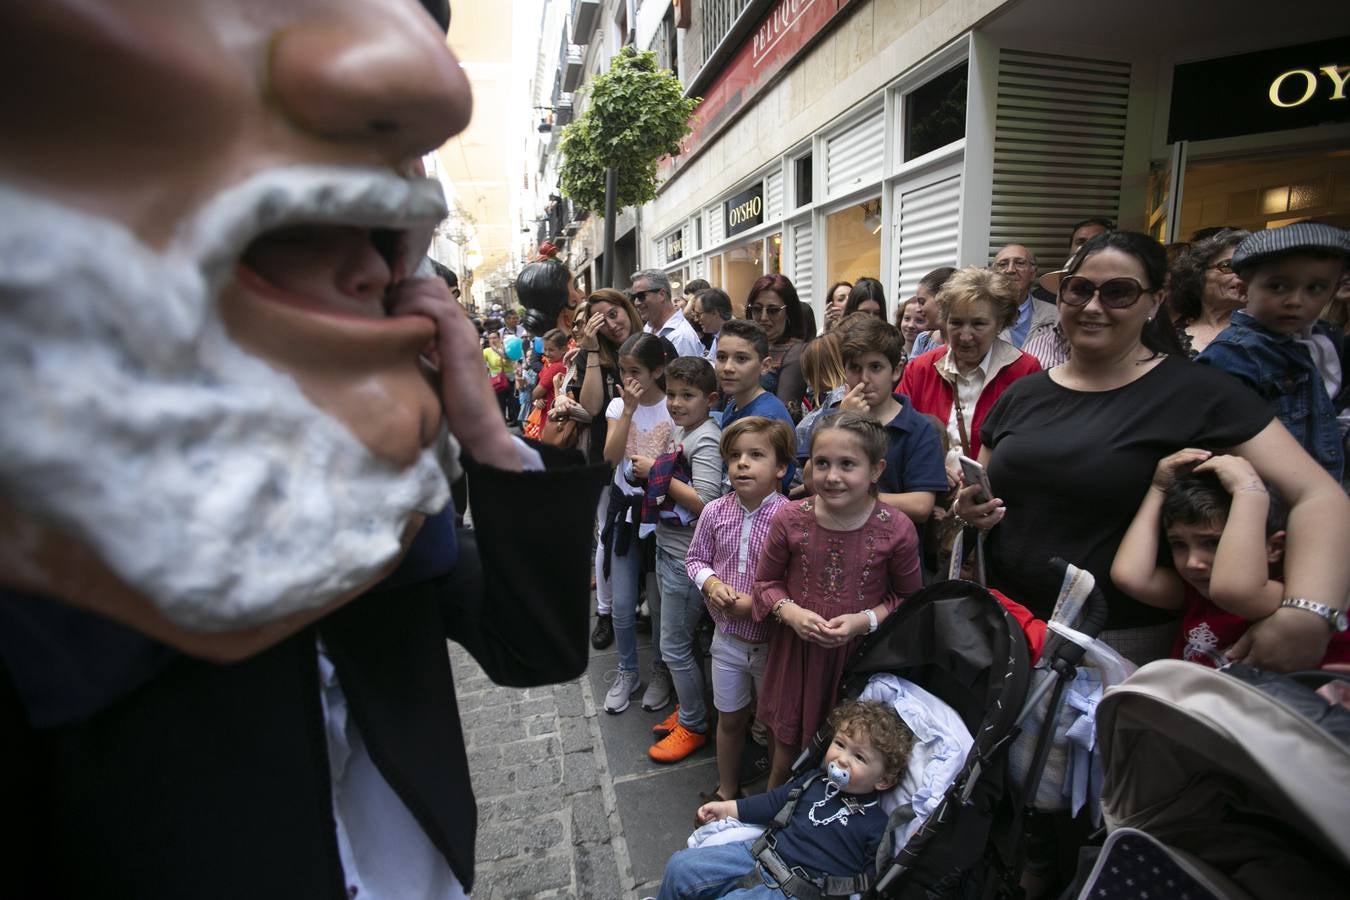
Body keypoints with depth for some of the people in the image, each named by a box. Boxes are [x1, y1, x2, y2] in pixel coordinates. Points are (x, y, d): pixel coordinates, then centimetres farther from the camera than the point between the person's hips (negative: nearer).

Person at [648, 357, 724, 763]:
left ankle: (693, 726, 26)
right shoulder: (679, 429, 7)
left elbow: (704, 502, -27)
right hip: (667, 548, 9)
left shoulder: (705, 441, -19)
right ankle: (686, 709, 40)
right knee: (679, 641, 21)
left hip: (687, 557, -9)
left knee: (674, 646, 6)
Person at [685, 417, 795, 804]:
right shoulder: (715, 512, -9)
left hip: (773, 640, -3)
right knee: (730, 719, 23)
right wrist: (712, 583, -14)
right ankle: (726, 790, 48)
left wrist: (759, 602, -23)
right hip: (727, 637, 3)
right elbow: (695, 558, 4)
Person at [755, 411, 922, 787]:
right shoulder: (790, 518, -12)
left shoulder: (896, 530, -15)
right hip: (796, 653, 1)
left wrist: (866, 620, -17)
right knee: (787, 746, 19)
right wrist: (790, 612, -18)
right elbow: (766, 582, 1)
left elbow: (907, 598, 0)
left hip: (861, 657, 0)